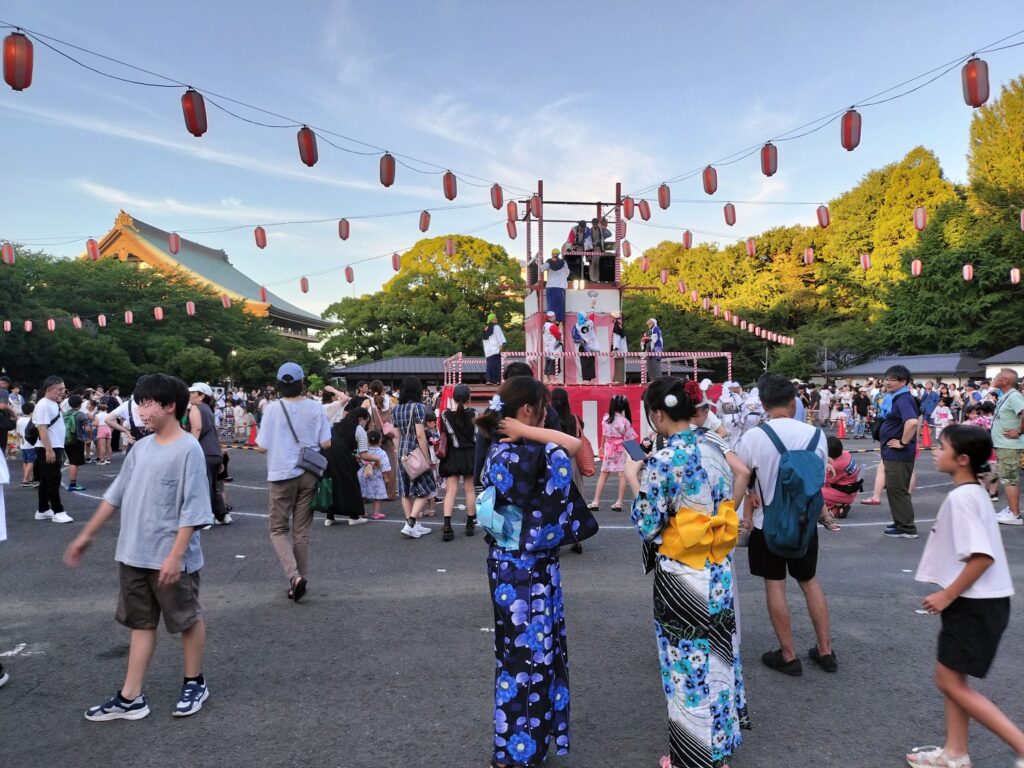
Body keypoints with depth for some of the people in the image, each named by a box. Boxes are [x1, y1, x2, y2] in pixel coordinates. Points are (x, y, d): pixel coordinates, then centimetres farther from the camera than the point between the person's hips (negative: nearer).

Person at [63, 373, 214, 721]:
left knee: (188, 620, 10)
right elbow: (116, 494, 15)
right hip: (134, 555, 7)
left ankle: (195, 683, 27)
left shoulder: (188, 449, -16)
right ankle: (130, 698, 23)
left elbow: (193, 508, -18)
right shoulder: (141, 447, 7)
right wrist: (87, 535, 17)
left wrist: (175, 555, -21)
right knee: (141, 623, 14)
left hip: (171, 558, -7)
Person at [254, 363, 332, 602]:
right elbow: (326, 444, -4)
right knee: (302, 532, 12)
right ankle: (300, 579, 18)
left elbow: (261, 447, -8)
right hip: (308, 475, 2)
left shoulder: (272, 409, -10)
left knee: (278, 530, 10)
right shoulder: (315, 408, -6)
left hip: (282, 475, -2)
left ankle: (294, 576, -9)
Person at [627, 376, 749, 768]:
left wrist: (634, 480, -6)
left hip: (682, 576, -7)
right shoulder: (714, 443, -1)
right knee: (716, 649, 21)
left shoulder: (662, 461, -21)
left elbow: (648, 528, -17)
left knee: (688, 661, 8)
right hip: (720, 567, 7)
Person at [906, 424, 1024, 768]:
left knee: (951, 682, 0)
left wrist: (947, 596, -19)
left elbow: (982, 557, -27)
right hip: (975, 601, 10)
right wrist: (949, 594, 19)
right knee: (949, 678, 16)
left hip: (976, 605, -10)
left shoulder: (961, 496, -21)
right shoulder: (973, 492, 9)